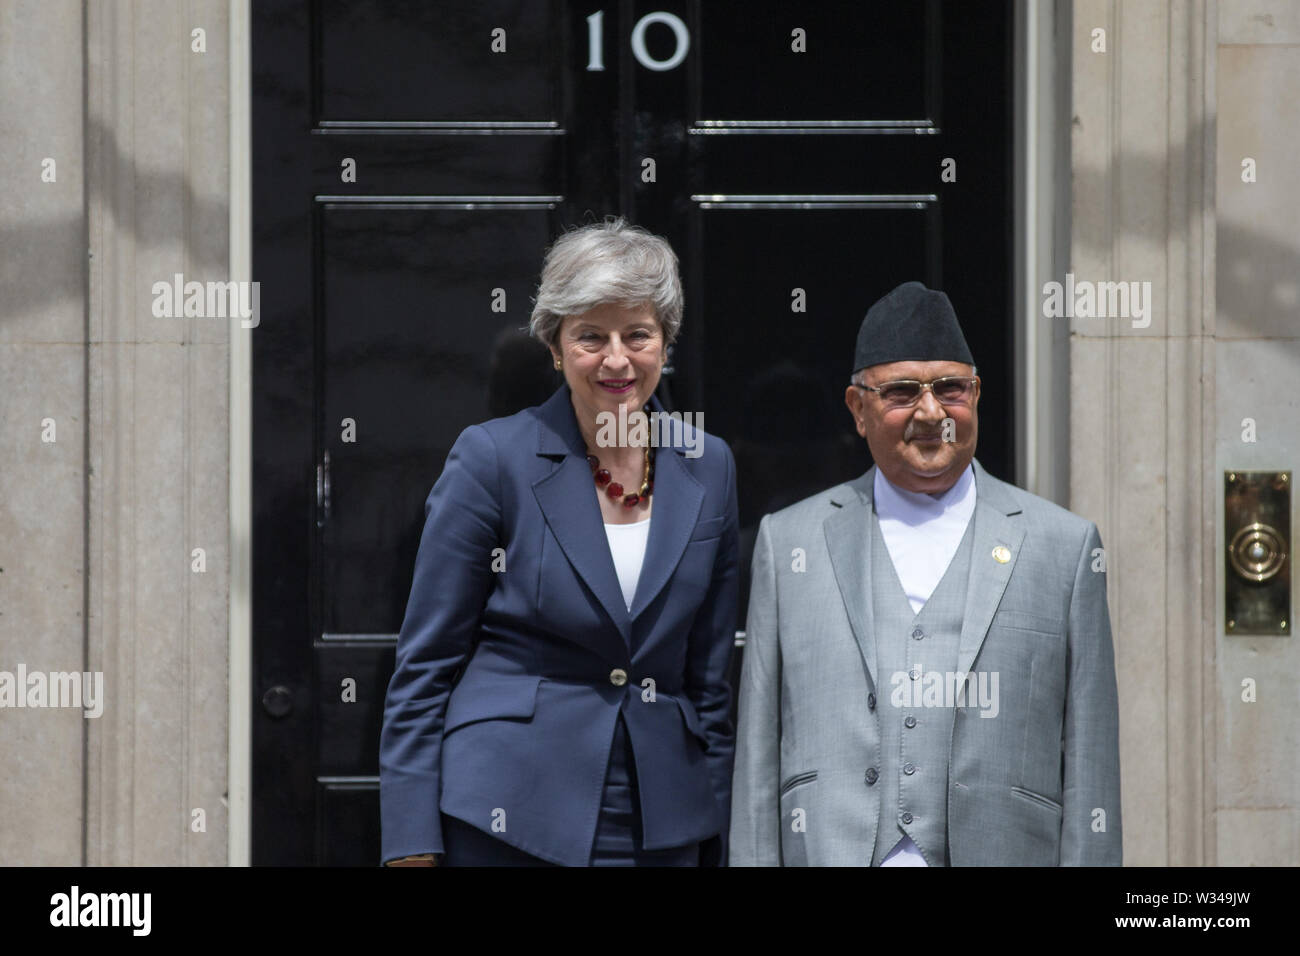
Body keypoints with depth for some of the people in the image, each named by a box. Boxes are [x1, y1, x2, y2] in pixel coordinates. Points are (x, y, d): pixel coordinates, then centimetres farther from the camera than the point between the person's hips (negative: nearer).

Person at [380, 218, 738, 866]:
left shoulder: (708, 467, 7)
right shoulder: (491, 459, -4)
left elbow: (708, 678, 12)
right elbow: (423, 666, -3)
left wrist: (715, 846, 8)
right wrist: (412, 847, -10)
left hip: (659, 828, 3)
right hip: (507, 822, -3)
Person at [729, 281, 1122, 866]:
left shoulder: (1064, 546, 9)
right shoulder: (787, 542, 11)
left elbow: (1089, 769, 6)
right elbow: (758, 758, 10)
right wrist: (756, 861, 3)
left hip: (1003, 855, -1)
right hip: (828, 853, 1)